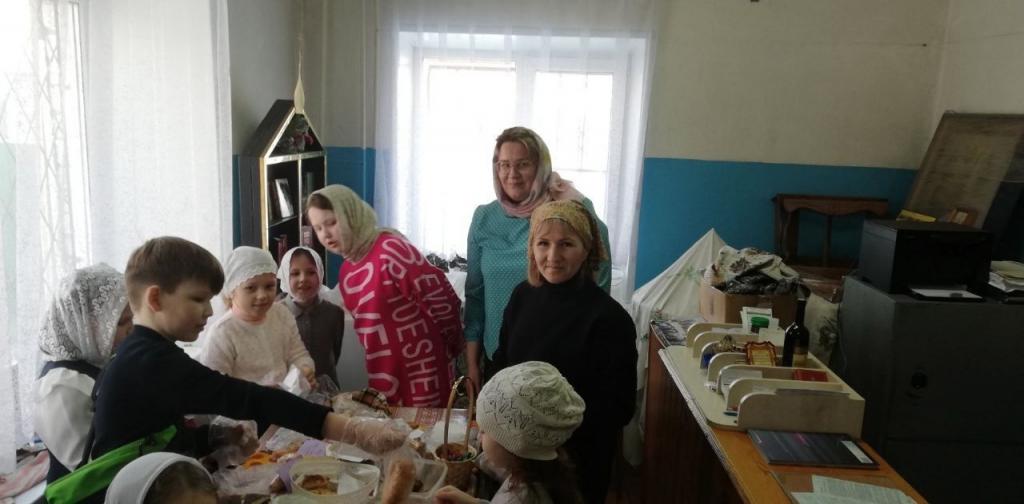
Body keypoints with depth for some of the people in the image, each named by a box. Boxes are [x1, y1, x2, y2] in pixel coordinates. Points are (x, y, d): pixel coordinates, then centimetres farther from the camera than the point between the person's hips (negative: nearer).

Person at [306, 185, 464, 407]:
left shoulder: (389, 249, -19)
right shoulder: (346, 271, 7)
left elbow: (442, 299, -17)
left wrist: (452, 345, -4)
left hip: (422, 371, -8)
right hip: (383, 376, 8)